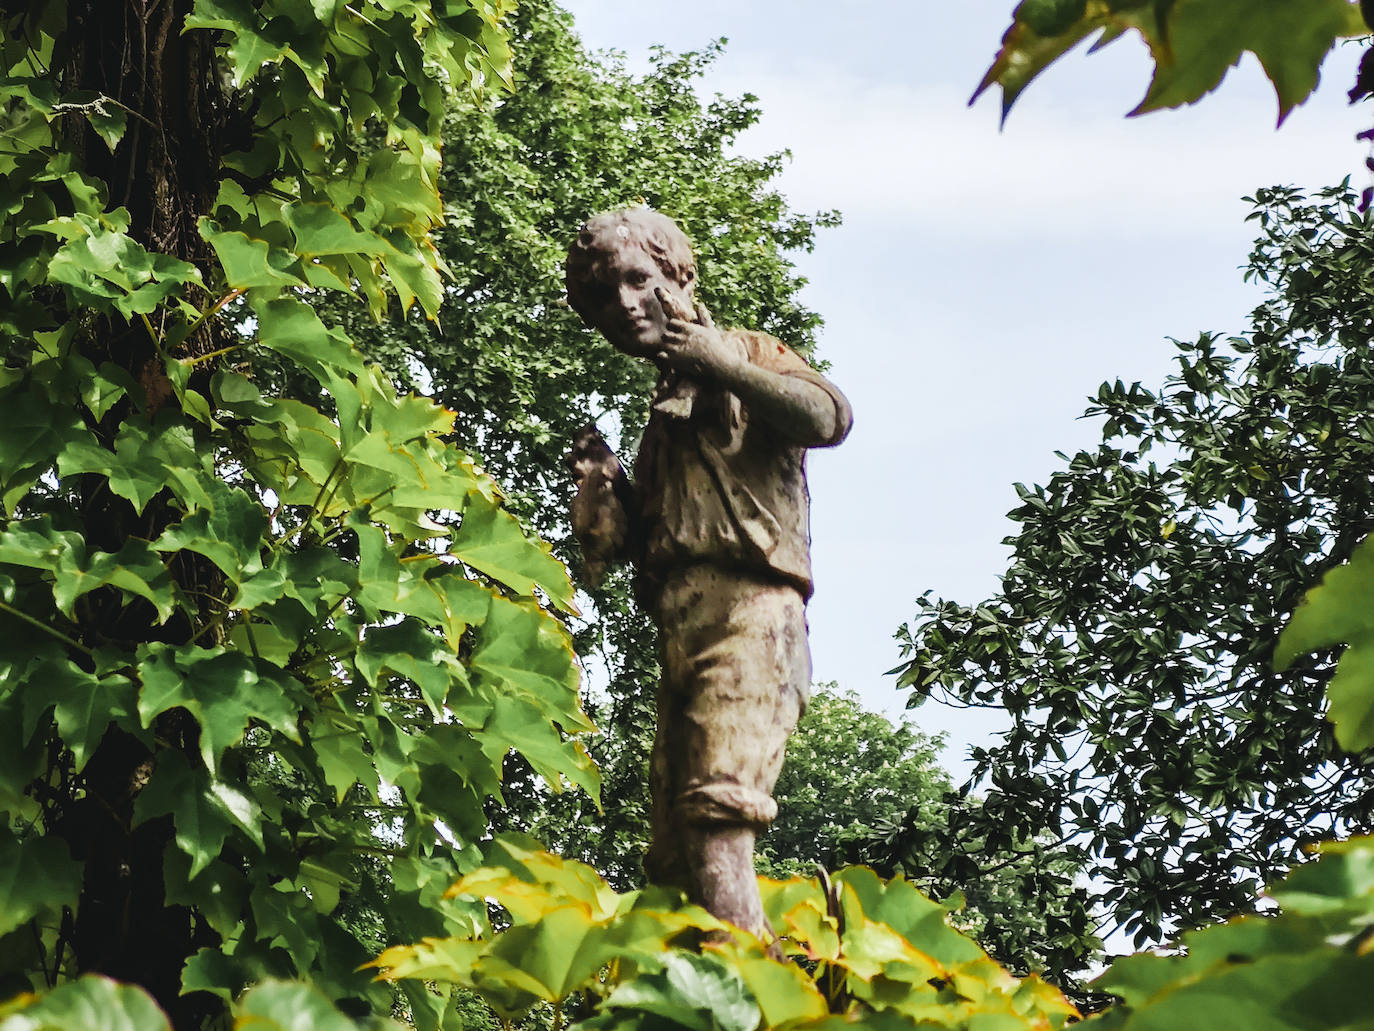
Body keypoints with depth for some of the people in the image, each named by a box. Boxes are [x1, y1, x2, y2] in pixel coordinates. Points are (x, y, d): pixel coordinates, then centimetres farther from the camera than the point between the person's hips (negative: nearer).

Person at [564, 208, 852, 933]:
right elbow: (636, 542, 28)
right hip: (679, 632, 9)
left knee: (717, 816, -26)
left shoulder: (745, 355, 10)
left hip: (746, 609, -9)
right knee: (672, 859, 1)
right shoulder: (663, 408, 30)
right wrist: (601, 483, 10)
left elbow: (828, 417, -11)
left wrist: (723, 364, -6)